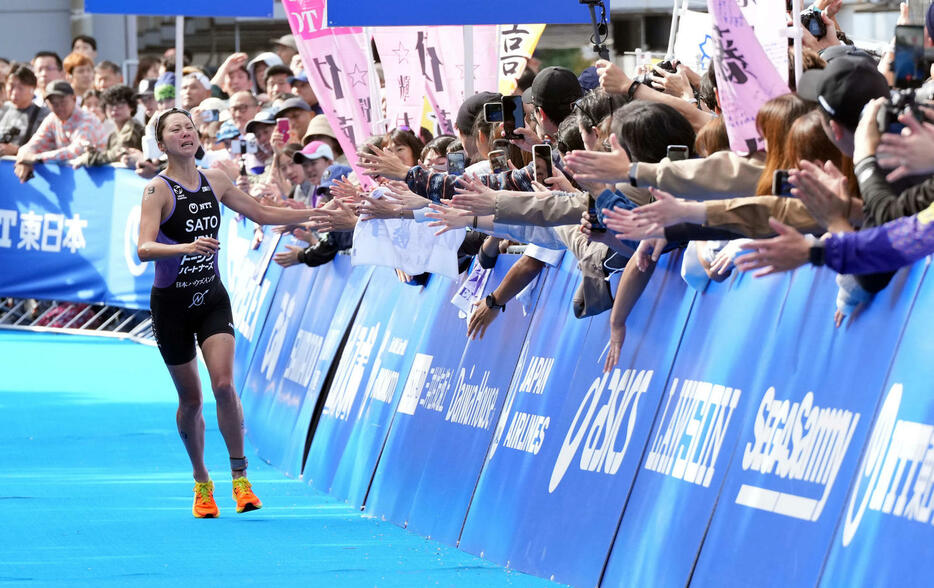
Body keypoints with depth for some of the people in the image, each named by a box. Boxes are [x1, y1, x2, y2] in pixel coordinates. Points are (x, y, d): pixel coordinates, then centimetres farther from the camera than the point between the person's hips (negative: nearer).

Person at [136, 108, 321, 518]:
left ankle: (240, 477, -7)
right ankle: (201, 483, 23)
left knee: (223, 384, -15)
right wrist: (186, 247, -44)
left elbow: (262, 214, 16)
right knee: (190, 398, 5)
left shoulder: (215, 181, 3)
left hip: (212, 299, 3)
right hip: (172, 303, -3)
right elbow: (144, 249, -26)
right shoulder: (158, 189, -13)